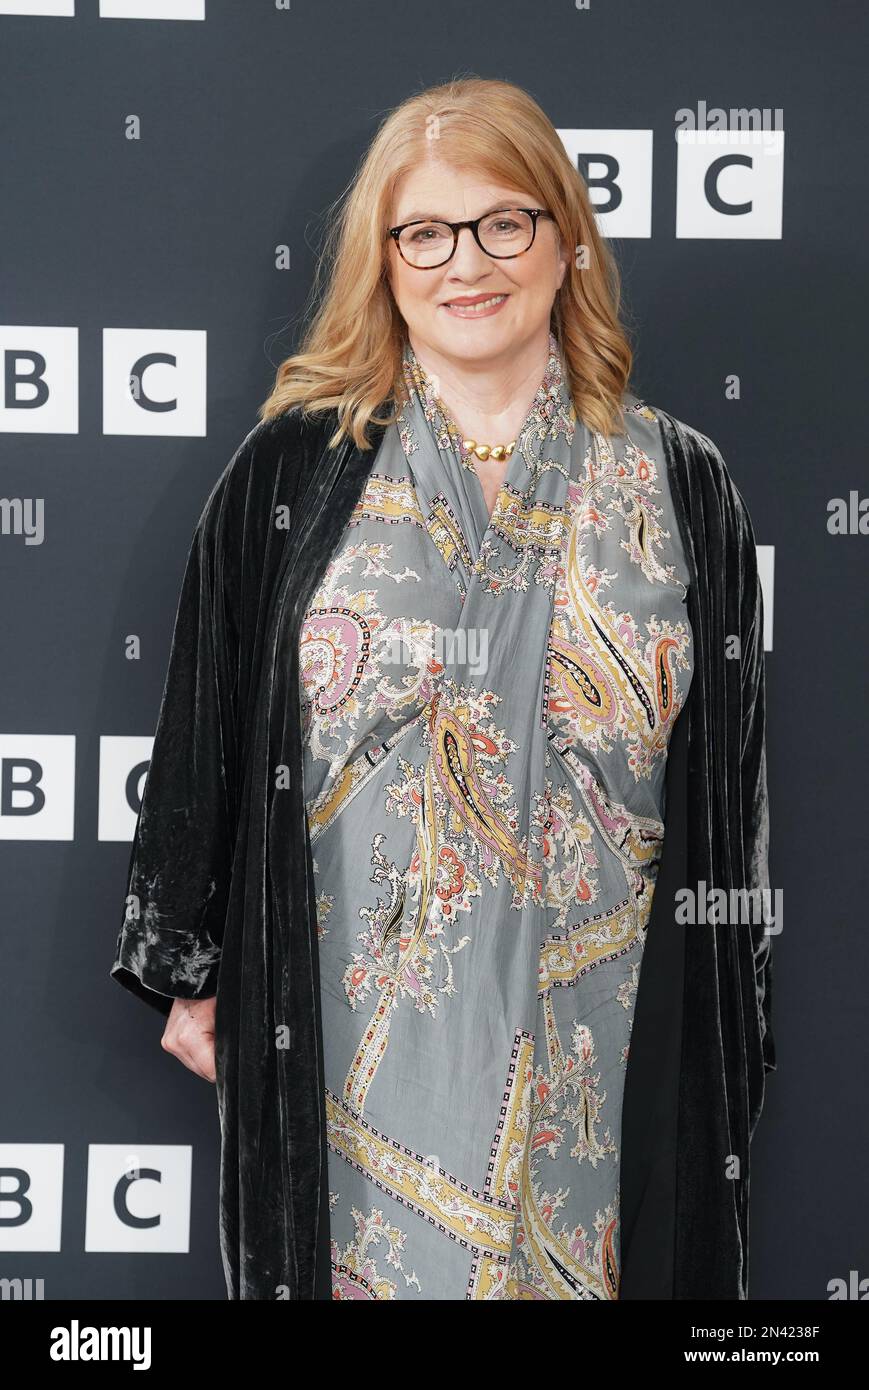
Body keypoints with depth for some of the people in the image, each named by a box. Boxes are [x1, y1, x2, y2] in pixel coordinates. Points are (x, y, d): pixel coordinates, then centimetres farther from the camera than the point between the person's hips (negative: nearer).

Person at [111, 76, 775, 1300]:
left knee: (559, 1255, 12)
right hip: (349, 1019, 0)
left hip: (586, 1025, 1)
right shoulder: (292, 471, -2)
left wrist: (729, 1033, 3)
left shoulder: (674, 485, 0)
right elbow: (206, 730, 2)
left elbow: (727, 780, 3)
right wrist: (188, 969, 2)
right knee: (370, 1252, 10)